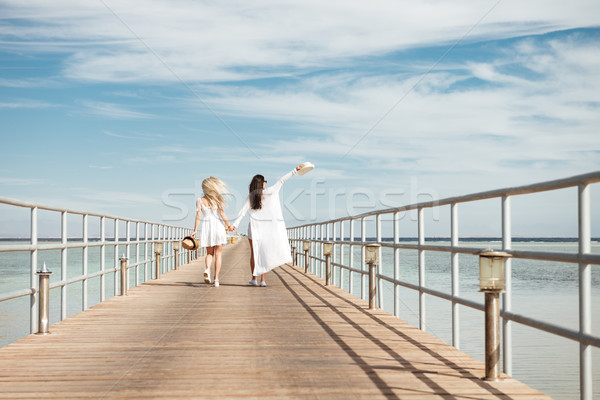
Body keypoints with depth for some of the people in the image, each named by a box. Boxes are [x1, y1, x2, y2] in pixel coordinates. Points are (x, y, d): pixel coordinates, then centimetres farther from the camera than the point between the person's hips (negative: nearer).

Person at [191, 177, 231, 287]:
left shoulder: (200, 201, 0)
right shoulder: (217, 199, -4)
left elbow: (198, 216, -3)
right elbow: (222, 214, -5)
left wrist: (195, 230, 0)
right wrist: (228, 225, 4)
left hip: (206, 227, 1)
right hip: (218, 226, -1)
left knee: (209, 253, 14)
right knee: (218, 254, 6)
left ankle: (207, 269, -16)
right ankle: (216, 279, 2)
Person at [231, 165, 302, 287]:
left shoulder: (250, 196, 2)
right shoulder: (269, 192, -3)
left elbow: (243, 211, -4)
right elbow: (281, 181, 3)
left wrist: (235, 224, -4)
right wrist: (295, 170, 7)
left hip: (254, 227, 1)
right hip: (266, 228, -1)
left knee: (254, 253, 10)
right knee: (264, 253, 6)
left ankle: (254, 278, 15)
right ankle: (262, 280, 3)